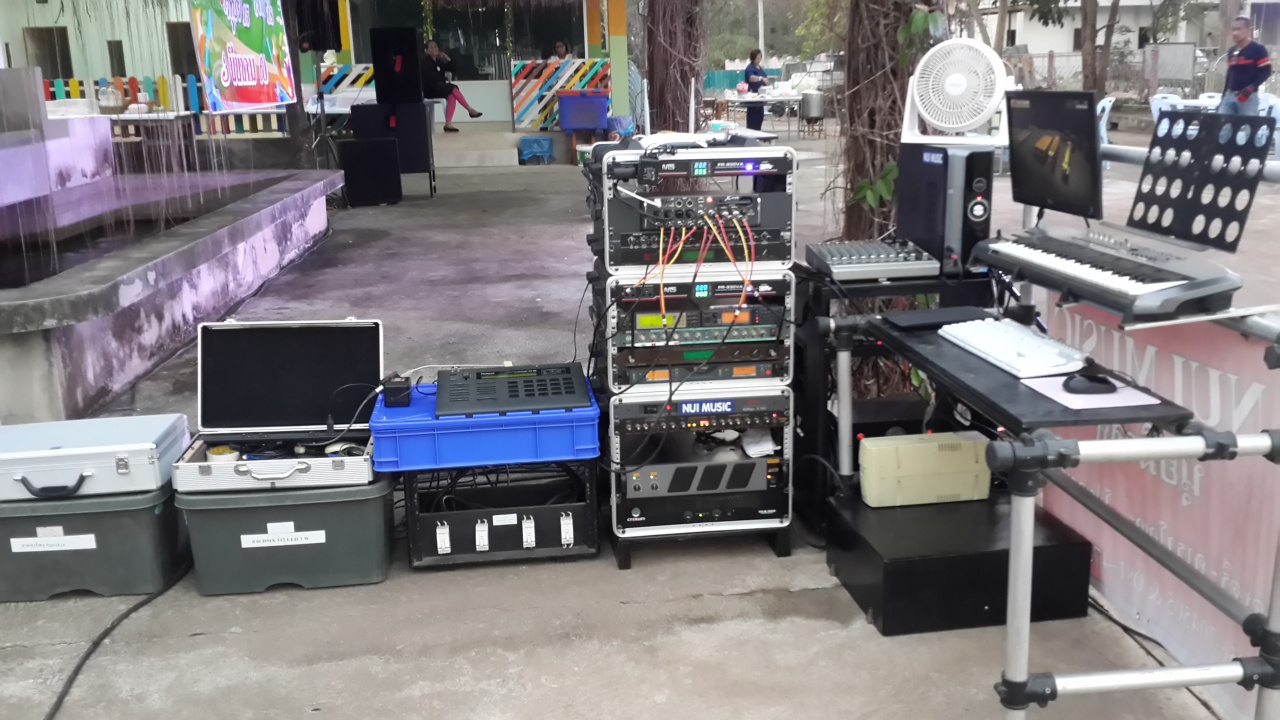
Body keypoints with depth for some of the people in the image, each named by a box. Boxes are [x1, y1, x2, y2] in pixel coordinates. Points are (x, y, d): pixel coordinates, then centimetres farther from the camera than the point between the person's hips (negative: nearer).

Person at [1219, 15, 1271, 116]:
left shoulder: (1258, 49, -2)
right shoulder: (1231, 51, 20)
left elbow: (1266, 72, -8)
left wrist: (1250, 89, -20)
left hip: (1248, 97, -6)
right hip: (1229, 96, 6)